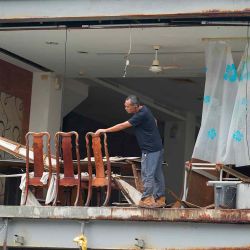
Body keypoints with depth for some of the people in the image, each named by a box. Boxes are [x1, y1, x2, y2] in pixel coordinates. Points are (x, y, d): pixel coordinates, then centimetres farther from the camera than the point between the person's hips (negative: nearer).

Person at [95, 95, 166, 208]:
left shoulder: (141, 115, -21)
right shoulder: (144, 110, 9)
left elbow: (122, 126, -18)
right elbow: (154, 121, 25)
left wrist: (105, 130, -11)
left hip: (150, 150, -10)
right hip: (157, 148, 10)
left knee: (147, 174, -7)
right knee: (157, 174, 12)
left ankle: (147, 199, -4)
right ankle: (160, 199, 16)